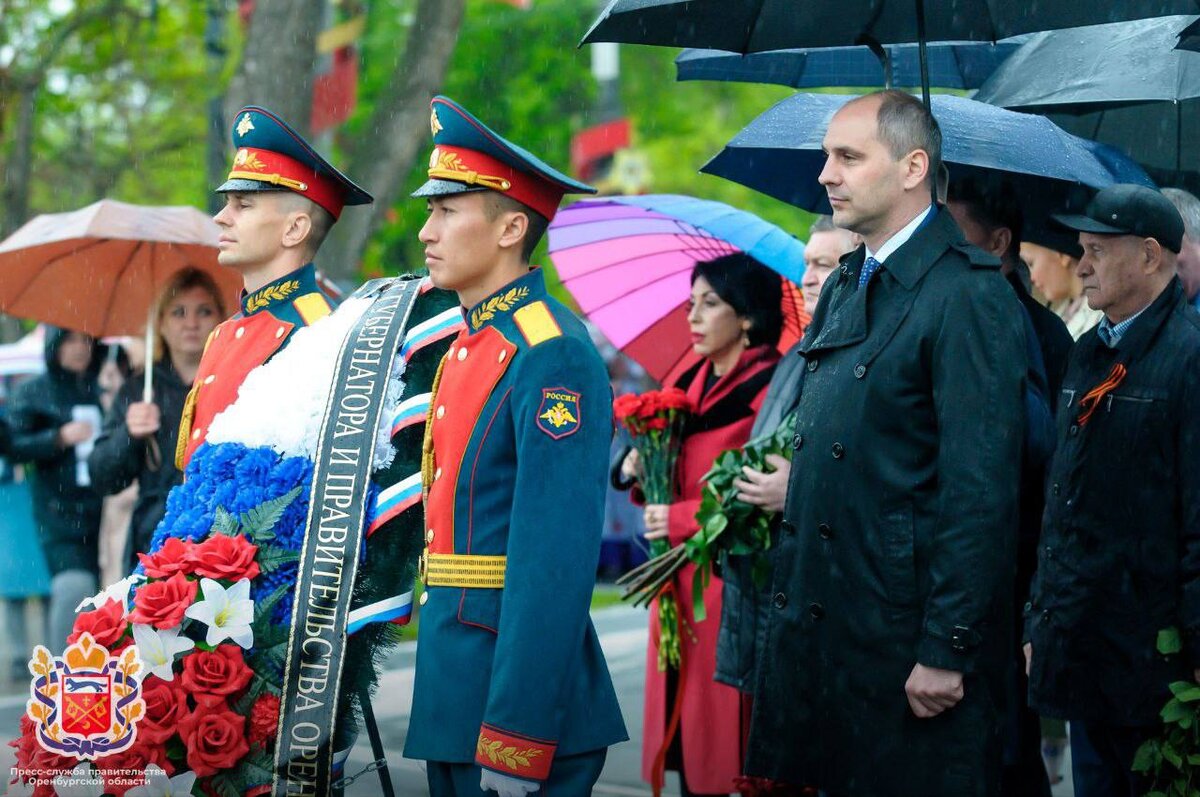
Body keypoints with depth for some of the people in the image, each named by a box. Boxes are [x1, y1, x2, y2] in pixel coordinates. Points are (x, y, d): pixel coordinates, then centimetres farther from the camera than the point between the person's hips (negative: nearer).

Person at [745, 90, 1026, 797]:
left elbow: (981, 492, -18)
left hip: (905, 632, -8)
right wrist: (791, 593, 14)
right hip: (817, 624, 8)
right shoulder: (844, 288, 13)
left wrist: (947, 650, -20)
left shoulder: (969, 295, -14)